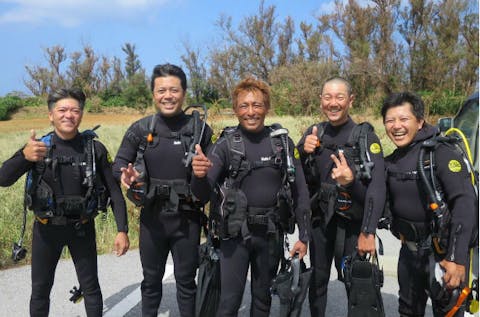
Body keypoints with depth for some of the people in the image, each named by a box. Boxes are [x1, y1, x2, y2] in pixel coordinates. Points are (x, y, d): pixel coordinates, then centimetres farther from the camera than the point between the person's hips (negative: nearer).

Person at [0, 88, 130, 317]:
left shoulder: (95, 149, -10)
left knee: (90, 287, 12)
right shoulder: (38, 146, -8)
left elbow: (114, 191, -6)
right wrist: (24, 156, -37)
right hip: (46, 229, 1)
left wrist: (122, 230, -12)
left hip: (82, 228, -1)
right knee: (40, 289, 15)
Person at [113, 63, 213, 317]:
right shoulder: (140, 129, -3)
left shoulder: (200, 129, -6)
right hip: (152, 217, 2)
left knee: (186, 280, 14)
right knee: (151, 279, 18)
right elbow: (119, 164, 3)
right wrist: (127, 175, -19)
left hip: (187, 219, -1)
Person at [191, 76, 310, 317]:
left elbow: (300, 191, 4)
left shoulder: (283, 142, 0)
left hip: (271, 234, 2)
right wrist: (199, 176, -32)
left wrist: (303, 235, 2)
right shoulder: (226, 144, -5)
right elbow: (203, 194, -10)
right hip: (235, 233, -2)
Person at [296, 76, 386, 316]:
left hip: (351, 223, -4)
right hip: (320, 219, 4)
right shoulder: (314, 133, 4)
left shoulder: (365, 137, -10)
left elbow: (377, 188, -17)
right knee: (317, 280, 16)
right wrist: (303, 151, -10)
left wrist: (368, 232, -25)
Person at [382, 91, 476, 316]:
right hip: (409, 249, 7)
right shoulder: (390, 162, 3)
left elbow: (465, 204, -25)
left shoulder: (440, 152, -17)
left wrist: (457, 259, -30)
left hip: (442, 250, -6)